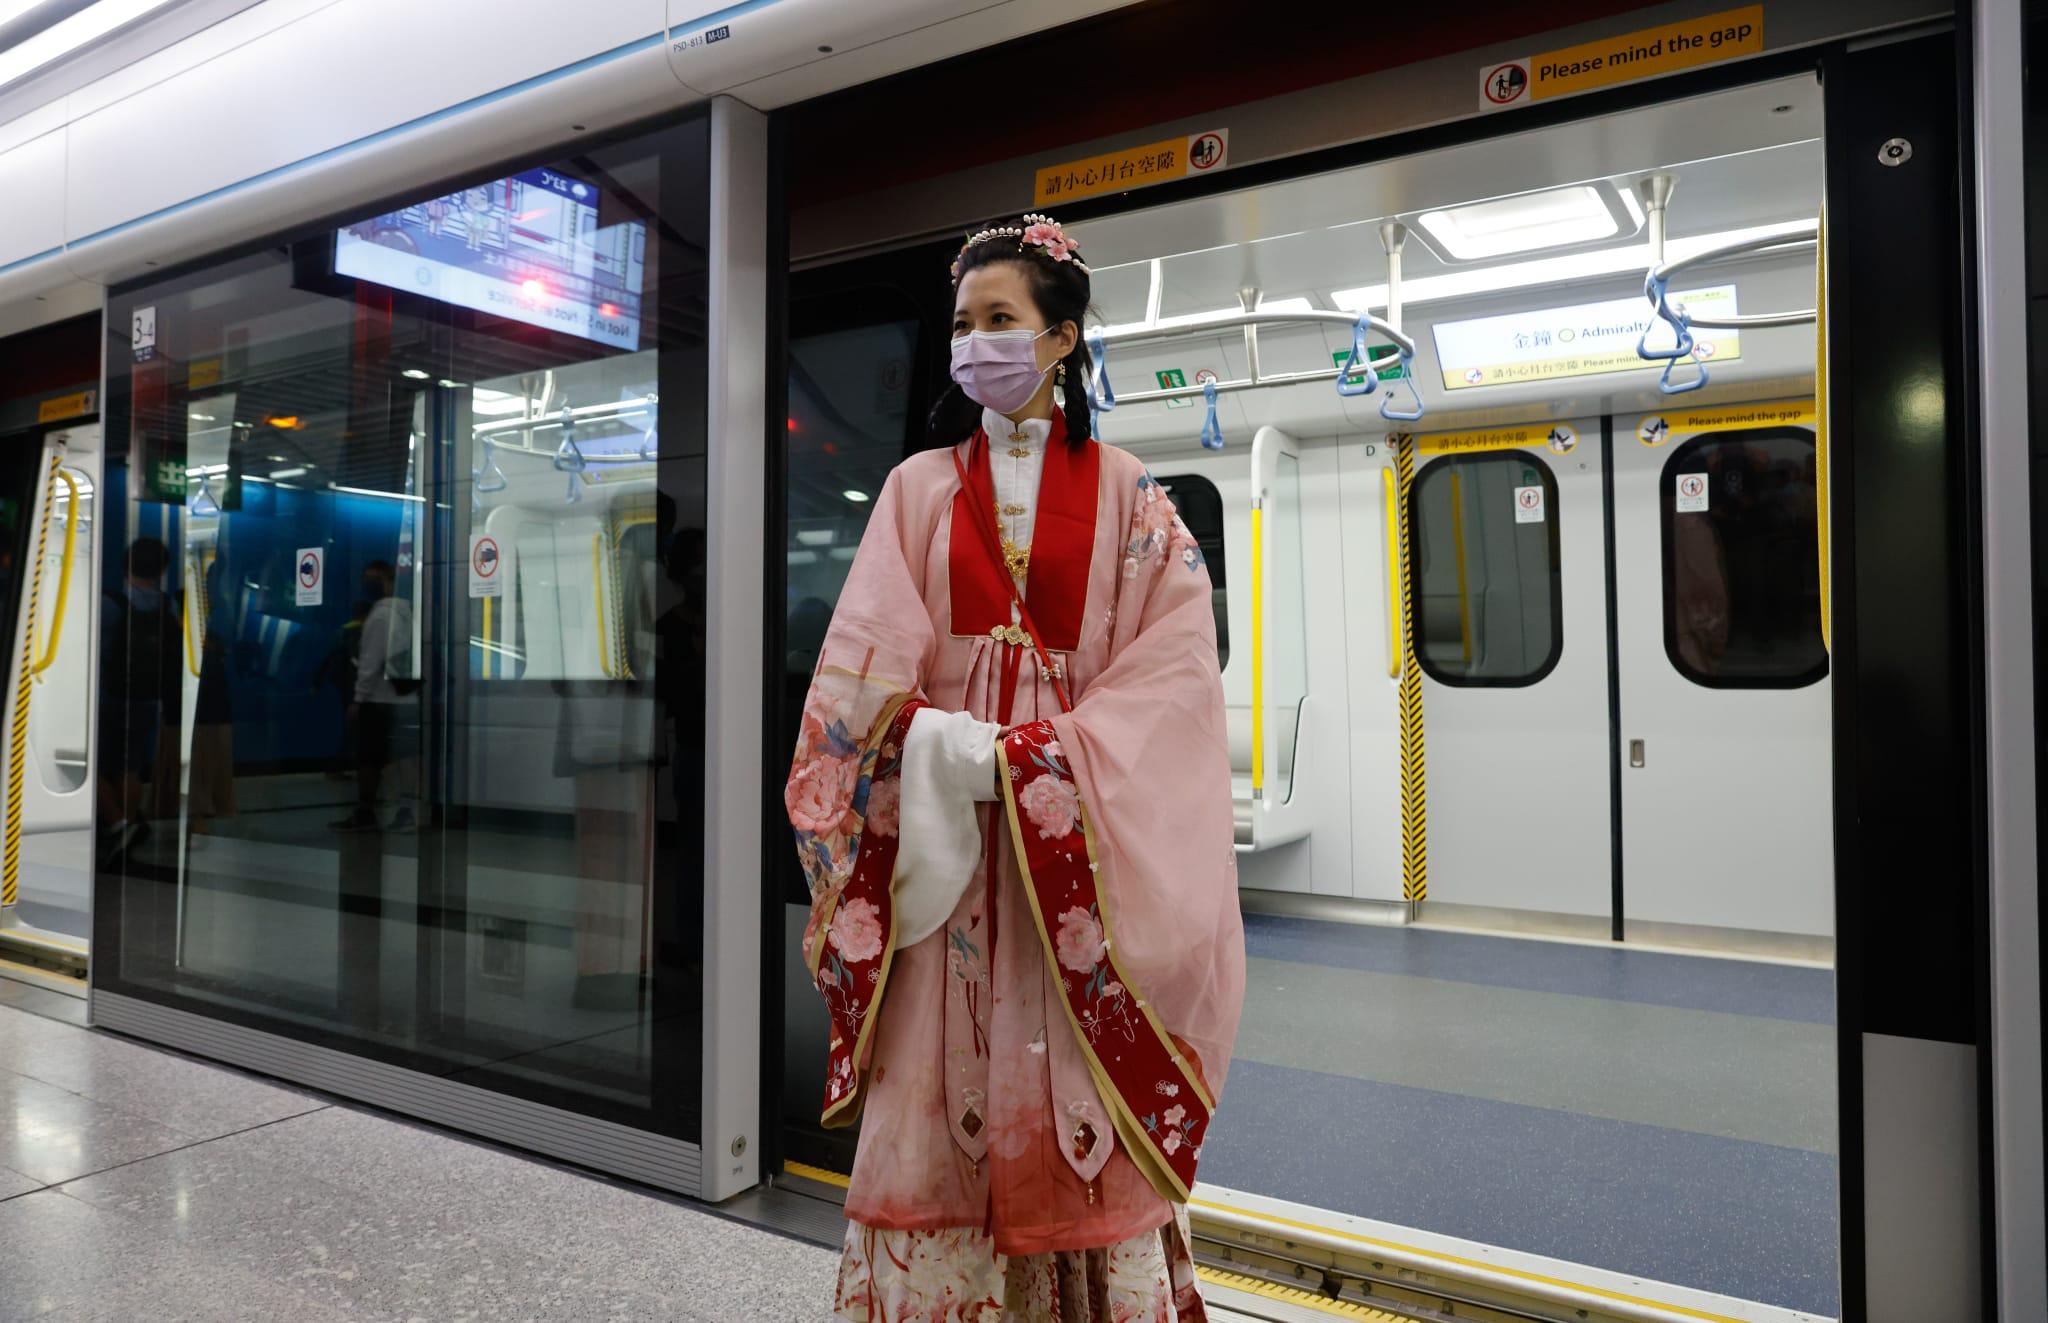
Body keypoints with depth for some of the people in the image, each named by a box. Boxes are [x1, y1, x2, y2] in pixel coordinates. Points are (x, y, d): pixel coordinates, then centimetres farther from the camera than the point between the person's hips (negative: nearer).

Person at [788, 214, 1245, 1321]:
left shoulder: (1126, 498, 6)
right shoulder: (919, 488, 11)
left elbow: (1173, 668, -5)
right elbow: (862, 665, 2)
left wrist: (1022, 757, -16)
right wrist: (934, 740, -18)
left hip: (1075, 833, -1)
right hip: (940, 822, 1)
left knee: (1082, 1096, 1)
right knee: (942, 1094, 1)